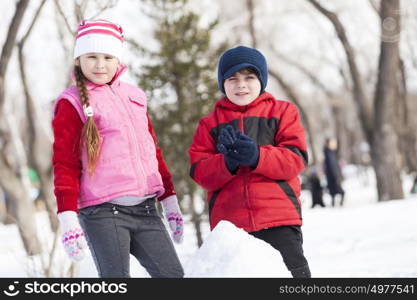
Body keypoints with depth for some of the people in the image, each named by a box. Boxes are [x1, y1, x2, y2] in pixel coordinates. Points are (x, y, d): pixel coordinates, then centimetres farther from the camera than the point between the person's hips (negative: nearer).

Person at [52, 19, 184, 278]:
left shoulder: (134, 96, 17)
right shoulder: (72, 104, 1)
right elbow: (65, 164, -4)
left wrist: (170, 200, 21)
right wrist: (68, 218, -12)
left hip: (146, 209, 5)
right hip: (103, 213, -5)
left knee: (173, 274, 2)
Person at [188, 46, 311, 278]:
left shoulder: (282, 111, 10)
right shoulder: (210, 123, 15)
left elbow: (296, 159, -2)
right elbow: (199, 171, 4)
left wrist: (257, 156, -20)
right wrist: (227, 162, -18)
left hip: (279, 219, -1)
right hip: (228, 222, 2)